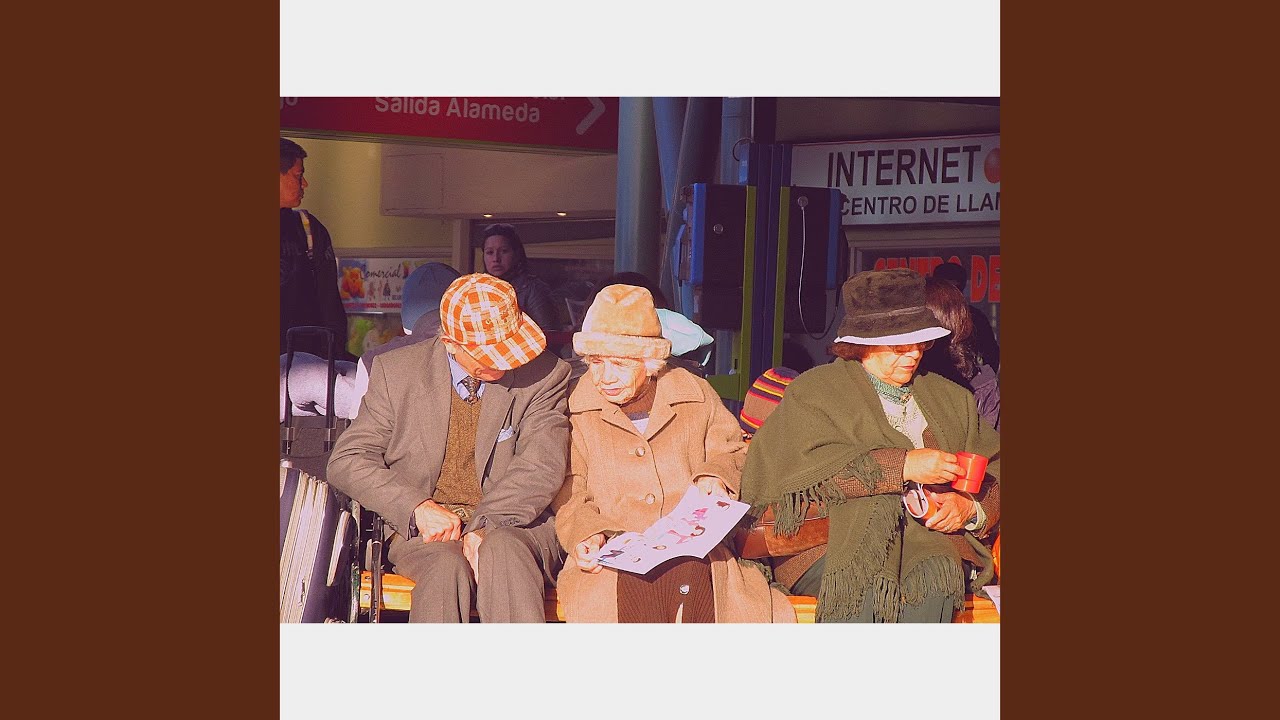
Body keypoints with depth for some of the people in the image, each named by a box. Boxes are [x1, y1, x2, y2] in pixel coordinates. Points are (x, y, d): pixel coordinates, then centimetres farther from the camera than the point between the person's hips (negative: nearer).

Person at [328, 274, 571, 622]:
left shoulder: (544, 375, 0)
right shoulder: (396, 371, 3)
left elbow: (542, 468, -9)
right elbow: (347, 461, 2)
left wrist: (484, 528, -25)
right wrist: (418, 507, -14)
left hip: (513, 524, 0)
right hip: (421, 529, 0)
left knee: (502, 551, -35)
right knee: (447, 567, -34)